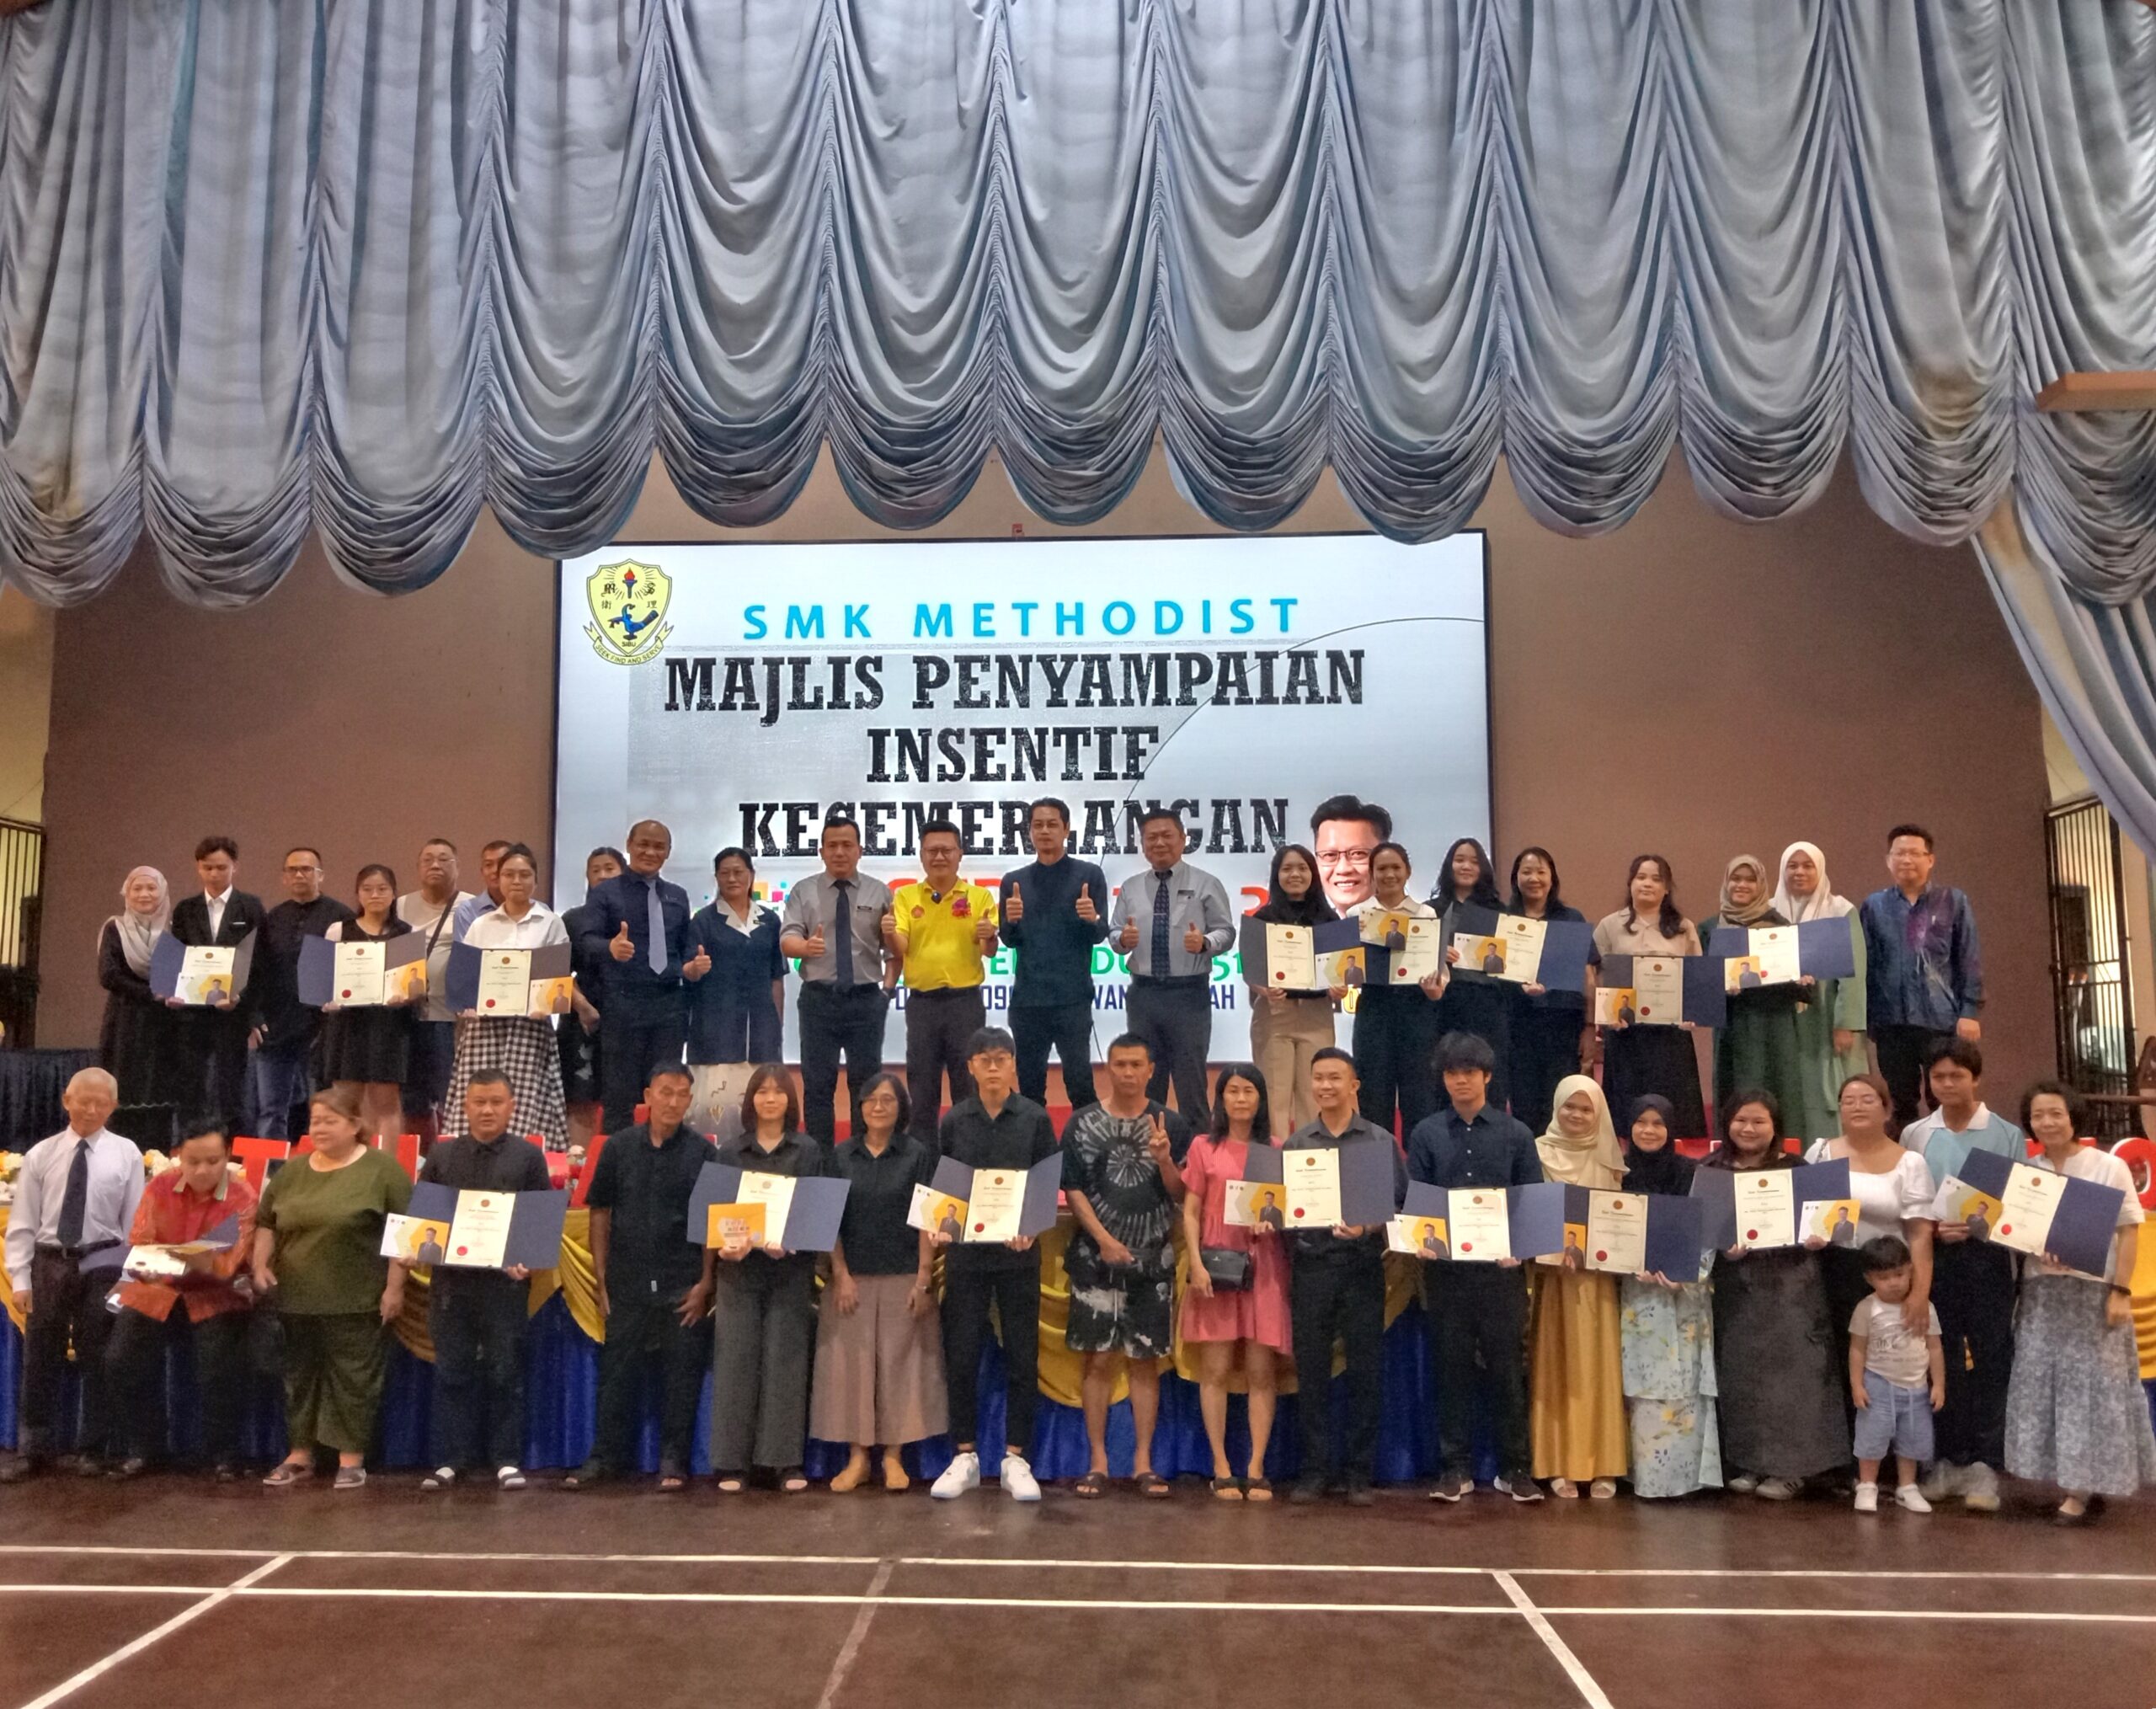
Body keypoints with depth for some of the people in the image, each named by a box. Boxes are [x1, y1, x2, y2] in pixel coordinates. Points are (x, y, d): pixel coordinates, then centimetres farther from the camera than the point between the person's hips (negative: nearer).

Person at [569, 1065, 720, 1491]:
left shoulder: (703, 1152, 0)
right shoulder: (619, 1147, 4)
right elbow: (600, 1213, 8)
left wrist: (705, 1283, -6)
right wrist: (601, 1278, 4)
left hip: (683, 1288, -1)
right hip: (627, 1284, 1)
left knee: (682, 1375, 3)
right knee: (617, 1373, 8)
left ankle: (673, 1460, 15)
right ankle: (606, 1456, 21)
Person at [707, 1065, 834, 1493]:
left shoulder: (810, 1152, 5)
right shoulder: (730, 1151, 8)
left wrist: (790, 1241, -16)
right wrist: (724, 1247, -12)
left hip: (791, 1269, 0)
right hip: (738, 1268, 1)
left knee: (785, 1362, 0)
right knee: (736, 1362, 0)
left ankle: (786, 1460, 6)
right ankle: (731, 1461, 6)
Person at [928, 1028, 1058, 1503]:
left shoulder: (1034, 1118, 0)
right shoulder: (953, 1121, 4)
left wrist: (1031, 1228, -16)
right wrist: (938, 1226, -11)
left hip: (1018, 1252, -1)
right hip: (965, 1250, 1)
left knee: (1022, 1357, 4)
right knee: (961, 1356, 4)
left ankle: (1016, 1460, 14)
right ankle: (965, 1458, 17)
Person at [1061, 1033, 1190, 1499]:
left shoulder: (1172, 1125, 4)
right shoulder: (1082, 1124, 1)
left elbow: (1181, 1194, 3)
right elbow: (1072, 1189, 0)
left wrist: (1164, 1160, -16)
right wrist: (1104, 1239, -10)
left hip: (1154, 1262, 1)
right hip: (1096, 1259, -1)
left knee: (1146, 1360, 5)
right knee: (1099, 1359, 2)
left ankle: (1143, 1461, 12)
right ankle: (1097, 1461, 10)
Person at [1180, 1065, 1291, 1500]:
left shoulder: (1276, 1150, 9)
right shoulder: (1204, 1148, 6)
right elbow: (1190, 1212, 4)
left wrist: (1271, 1220, -10)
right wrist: (1196, 1263, -7)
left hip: (1264, 1268, 1)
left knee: (1262, 1371, 0)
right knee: (1215, 1369, -1)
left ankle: (1256, 1469, 5)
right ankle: (1221, 1469, 5)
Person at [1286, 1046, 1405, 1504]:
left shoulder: (1381, 1141, 4)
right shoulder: (1296, 1142, 10)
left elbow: (1398, 1204, -1)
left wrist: (1367, 1227, -18)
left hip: (1362, 1265, -1)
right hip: (1311, 1265, 2)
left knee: (1365, 1370, 2)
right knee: (1312, 1369, 4)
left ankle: (1358, 1471, 12)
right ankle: (1316, 1469, 14)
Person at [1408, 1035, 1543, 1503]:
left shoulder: (1515, 1134, 6)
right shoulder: (1426, 1134, 7)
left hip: (1501, 1266, -1)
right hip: (1445, 1265, 1)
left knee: (1506, 1366, 2)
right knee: (1451, 1365, 5)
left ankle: (1516, 1468, 13)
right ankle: (1454, 1468, 15)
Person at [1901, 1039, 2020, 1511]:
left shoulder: (2008, 1136, 0)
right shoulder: (1914, 1135, 6)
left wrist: (1977, 1226, -17)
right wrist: (1930, 1228, -11)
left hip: (1987, 1258, -2)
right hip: (1931, 1258, 2)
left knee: (1990, 1361, -1)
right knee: (1941, 1362, 8)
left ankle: (1984, 1465, 6)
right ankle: (1949, 1459, 18)